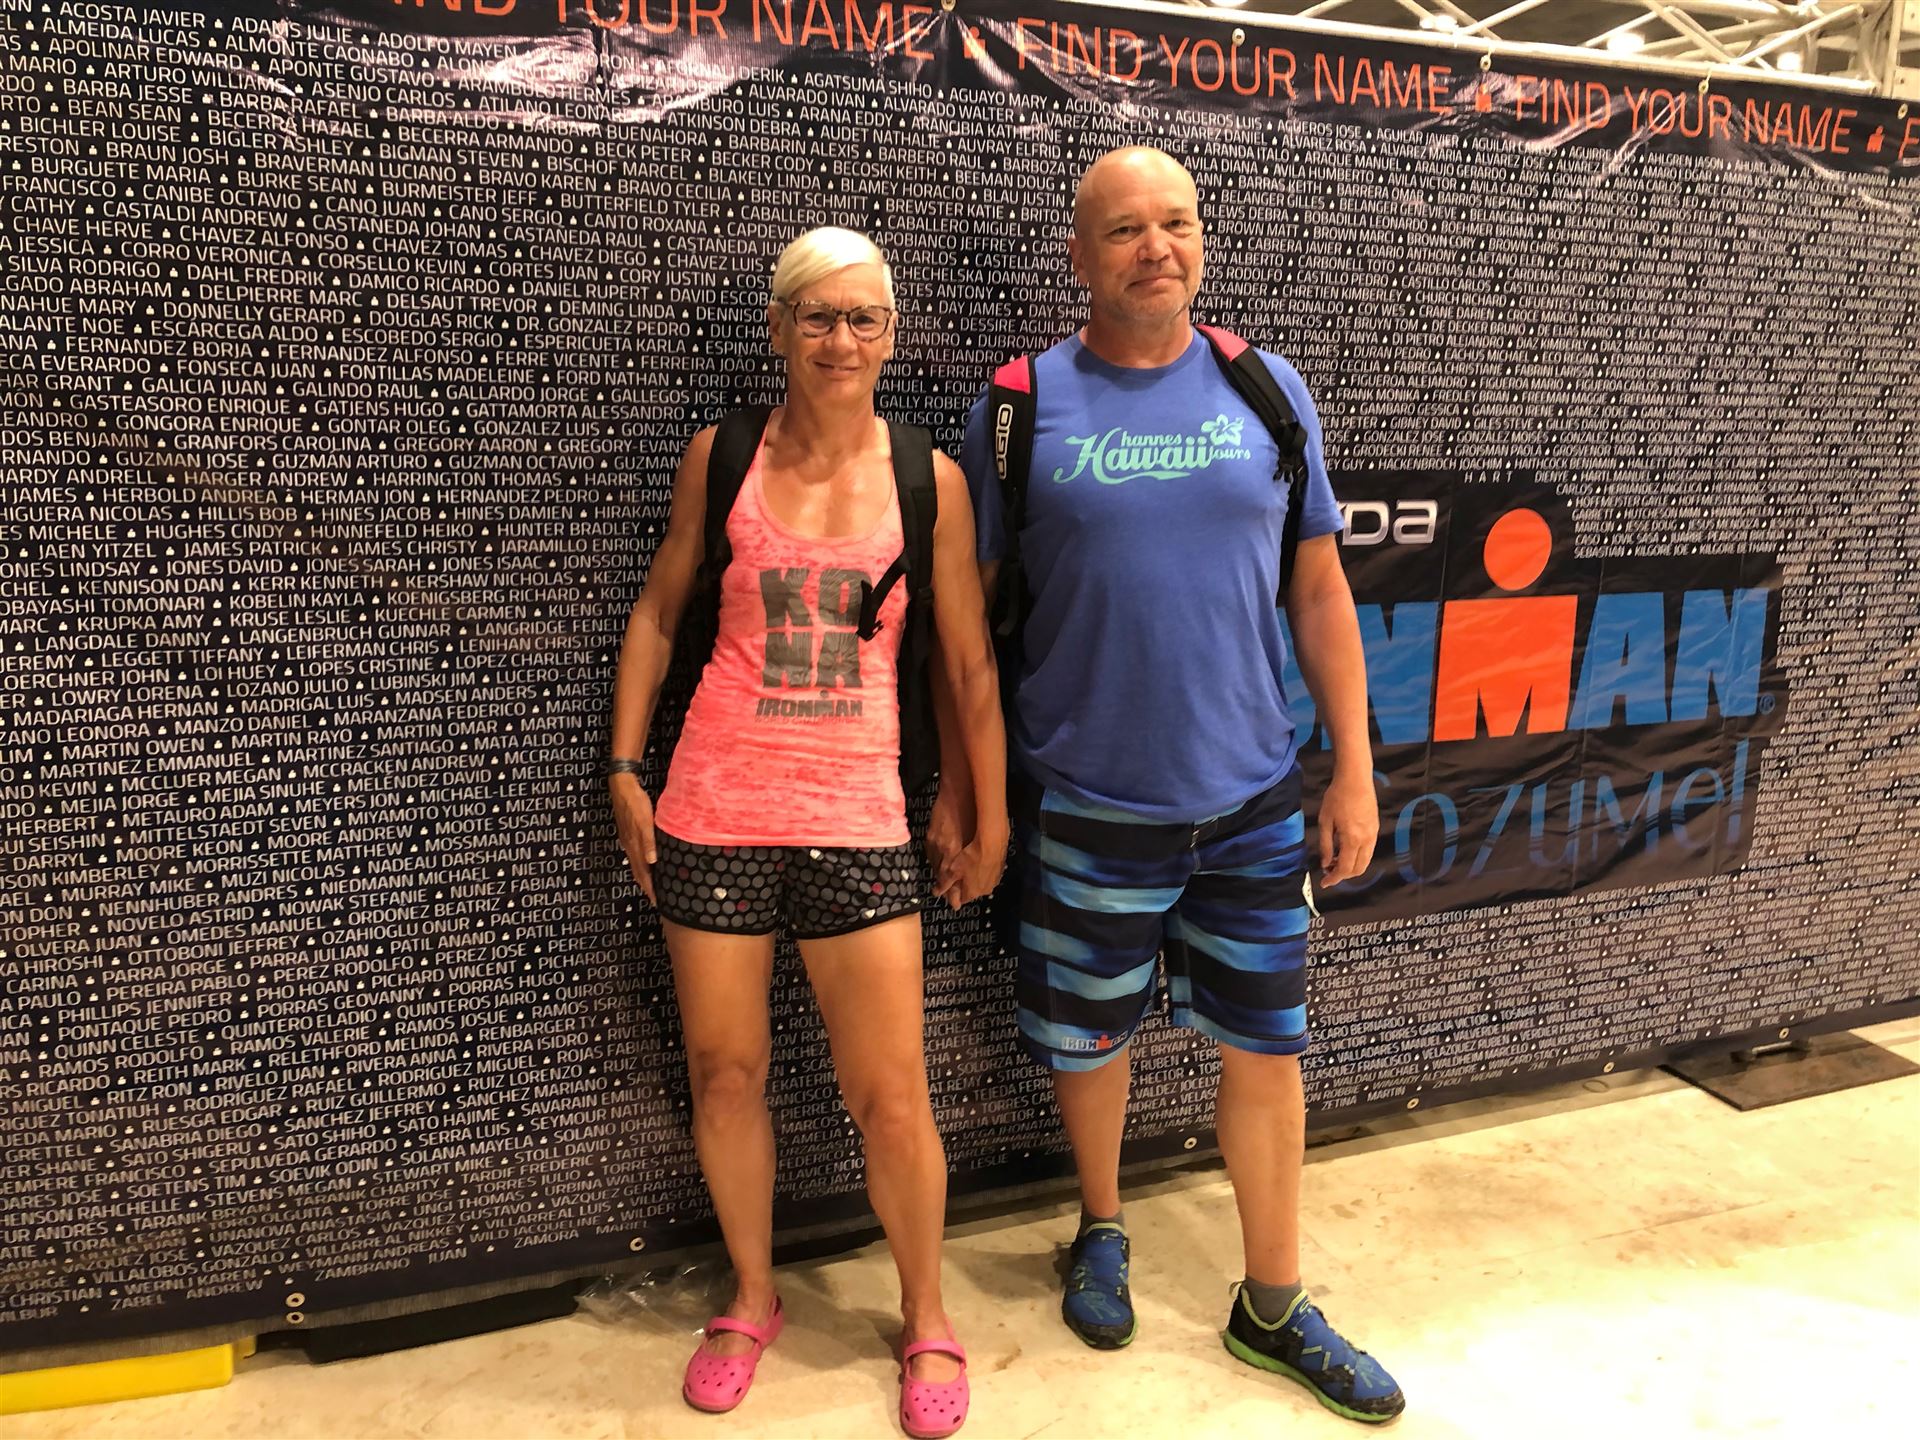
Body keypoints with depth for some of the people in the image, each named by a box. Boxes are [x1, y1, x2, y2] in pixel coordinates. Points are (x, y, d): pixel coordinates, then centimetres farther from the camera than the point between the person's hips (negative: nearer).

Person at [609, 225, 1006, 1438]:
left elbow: (970, 664, 4)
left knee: (890, 1098, 3)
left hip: (858, 822, -1)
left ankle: (927, 1321, 29)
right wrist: (626, 769, 4)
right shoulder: (722, 458, 2)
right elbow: (658, 613, 11)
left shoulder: (929, 479, 0)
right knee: (725, 1074, 12)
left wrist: (993, 821, 6)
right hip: (715, 813, 1)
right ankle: (752, 1299, 37)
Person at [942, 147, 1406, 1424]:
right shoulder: (1022, 405, -3)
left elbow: (1319, 590, 5)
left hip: (1252, 793, 2)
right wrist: (956, 778, 1)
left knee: (1266, 1045, 11)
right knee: (1092, 1035, 15)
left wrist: (1356, 771, 2)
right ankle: (1103, 1232, 43)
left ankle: (1275, 1305, 32)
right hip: (1084, 799, -1)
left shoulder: (1266, 390, 2)